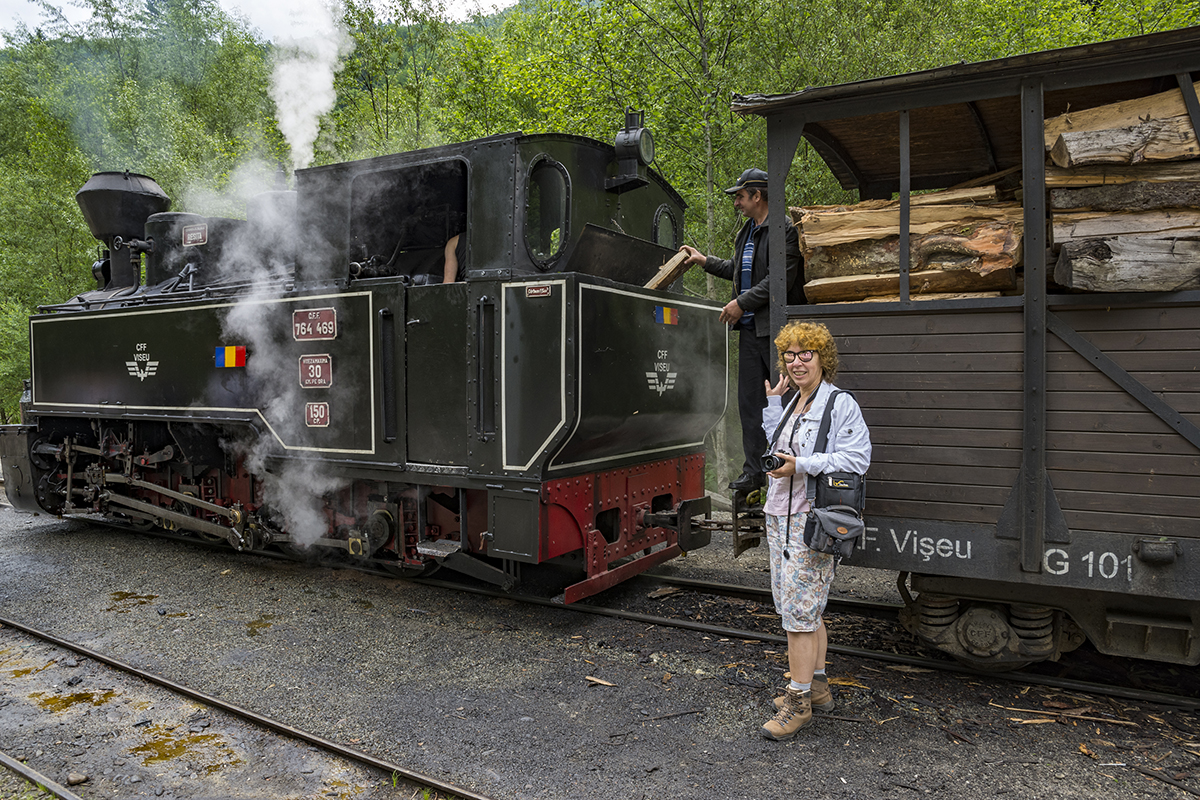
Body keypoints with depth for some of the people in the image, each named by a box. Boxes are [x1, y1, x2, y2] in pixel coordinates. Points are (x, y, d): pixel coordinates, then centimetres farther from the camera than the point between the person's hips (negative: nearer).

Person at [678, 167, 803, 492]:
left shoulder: (784, 229, -10)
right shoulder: (746, 231, 18)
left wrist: (742, 302, -15)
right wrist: (706, 261, 29)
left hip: (776, 327, -8)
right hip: (750, 328, 9)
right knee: (749, 400, 8)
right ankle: (754, 471, 14)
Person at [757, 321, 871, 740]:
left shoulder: (841, 404, -9)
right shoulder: (790, 403, 15)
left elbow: (856, 459, -15)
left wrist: (802, 465, -20)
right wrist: (772, 404, 10)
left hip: (814, 520, -8)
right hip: (780, 516, 8)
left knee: (799, 609, -5)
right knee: (804, 607, 16)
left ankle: (799, 700, 6)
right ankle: (817, 686, 29)